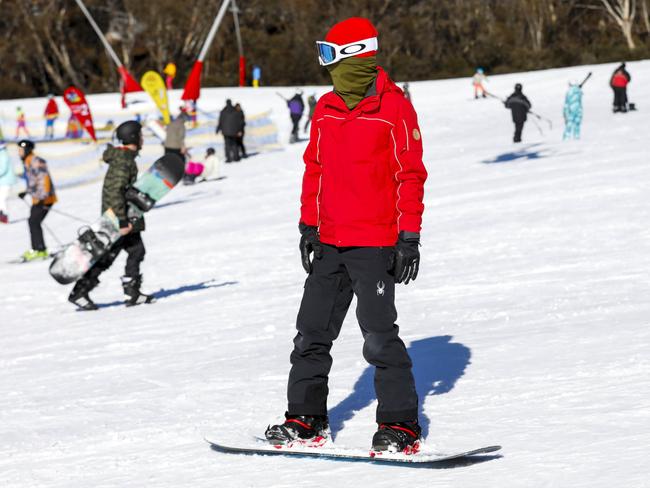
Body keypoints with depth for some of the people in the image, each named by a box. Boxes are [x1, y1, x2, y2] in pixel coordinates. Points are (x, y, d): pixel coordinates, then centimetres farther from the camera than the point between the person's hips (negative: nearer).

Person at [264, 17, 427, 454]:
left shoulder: (394, 107, -9)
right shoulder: (327, 109, 10)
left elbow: (411, 175, -8)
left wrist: (409, 237, -12)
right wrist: (308, 225, 14)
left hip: (375, 244, -7)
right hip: (330, 241, 7)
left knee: (379, 334, -10)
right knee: (312, 331, 10)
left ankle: (401, 425, -4)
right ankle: (306, 419, 19)